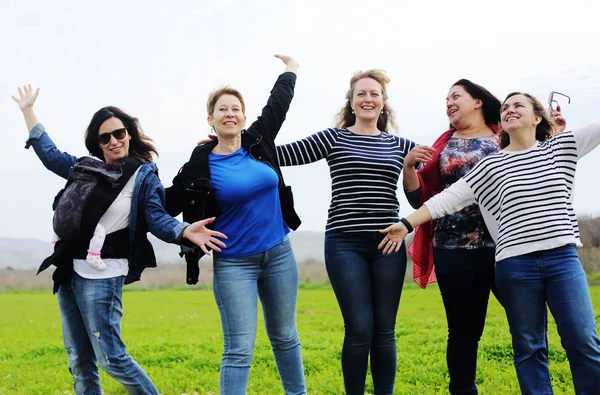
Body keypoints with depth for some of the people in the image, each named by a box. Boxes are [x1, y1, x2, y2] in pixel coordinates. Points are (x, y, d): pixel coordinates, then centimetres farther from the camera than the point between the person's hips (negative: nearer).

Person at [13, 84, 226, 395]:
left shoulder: (143, 176, -4)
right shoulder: (87, 169, 11)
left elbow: (158, 219, -12)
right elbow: (48, 153, 23)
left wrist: (185, 231, -33)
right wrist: (28, 110, 26)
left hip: (102, 276, -6)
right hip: (69, 272, 7)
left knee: (111, 358, -10)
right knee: (79, 362, 9)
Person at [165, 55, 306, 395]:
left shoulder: (258, 141, 2)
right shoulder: (200, 167, -7)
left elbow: (278, 105, 18)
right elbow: (168, 205, -1)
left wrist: (290, 71, 31)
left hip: (279, 254, 4)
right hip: (234, 263, -4)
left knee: (285, 337, 16)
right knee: (239, 348, -6)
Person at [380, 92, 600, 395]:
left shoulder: (560, 146, 10)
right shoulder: (491, 166, 7)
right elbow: (448, 199, 7)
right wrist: (407, 223, 2)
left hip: (562, 259, 0)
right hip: (516, 265, 0)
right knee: (529, 348, 4)